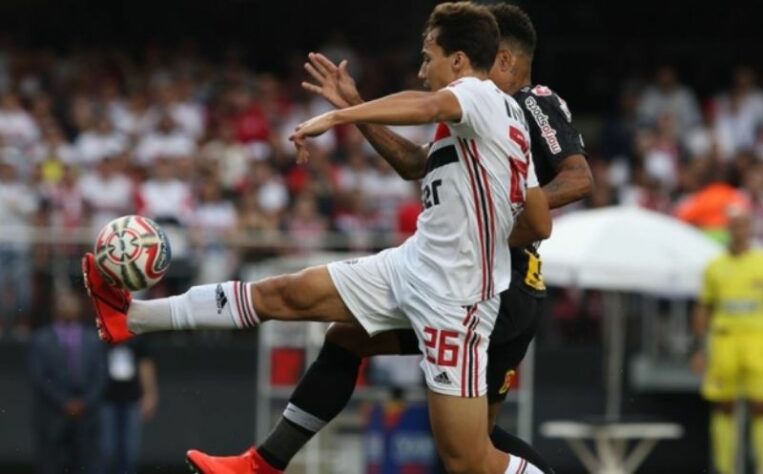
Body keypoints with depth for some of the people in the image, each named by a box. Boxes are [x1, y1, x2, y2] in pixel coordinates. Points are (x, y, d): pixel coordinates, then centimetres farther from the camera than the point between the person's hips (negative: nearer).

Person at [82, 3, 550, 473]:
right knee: (288, 294, 10)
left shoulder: (481, 95, -15)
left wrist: (336, 117, -40)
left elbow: (428, 105, -40)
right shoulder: (503, 114, 12)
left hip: (454, 298, -9)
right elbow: (540, 224, 15)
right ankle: (135, 317, 16)